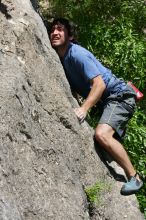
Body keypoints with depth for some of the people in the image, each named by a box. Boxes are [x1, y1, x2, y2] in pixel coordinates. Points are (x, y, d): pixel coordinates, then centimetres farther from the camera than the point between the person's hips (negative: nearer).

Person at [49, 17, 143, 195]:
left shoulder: (77, 54, -18)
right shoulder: (60, 58, 9)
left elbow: (99, 84, -26)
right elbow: (69, 88, 16)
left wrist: (83, 109, -34)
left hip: (119, 95, -10)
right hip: (106, 101, 10)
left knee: (102, 134, -29)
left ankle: (134, 177, -16)